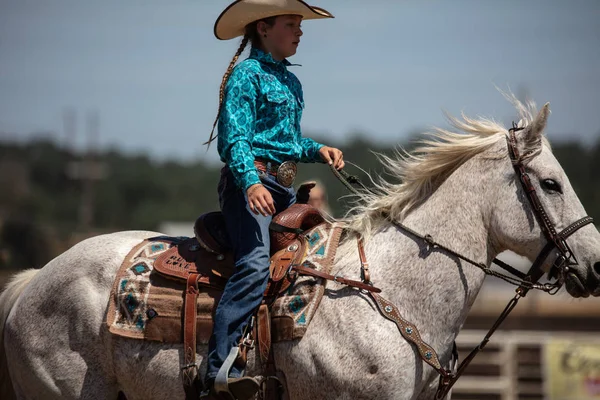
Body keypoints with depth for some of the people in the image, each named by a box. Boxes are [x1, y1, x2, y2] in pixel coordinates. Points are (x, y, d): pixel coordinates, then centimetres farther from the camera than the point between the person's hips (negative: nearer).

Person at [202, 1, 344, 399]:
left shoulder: (291, 81, 22)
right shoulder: (247, 74, -4)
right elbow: (235, 136, -14)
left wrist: (318, 150, 13)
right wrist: (251, 182, -29)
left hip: (285, 186, 10)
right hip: (250, 181, -10)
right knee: (255, 263, -27)